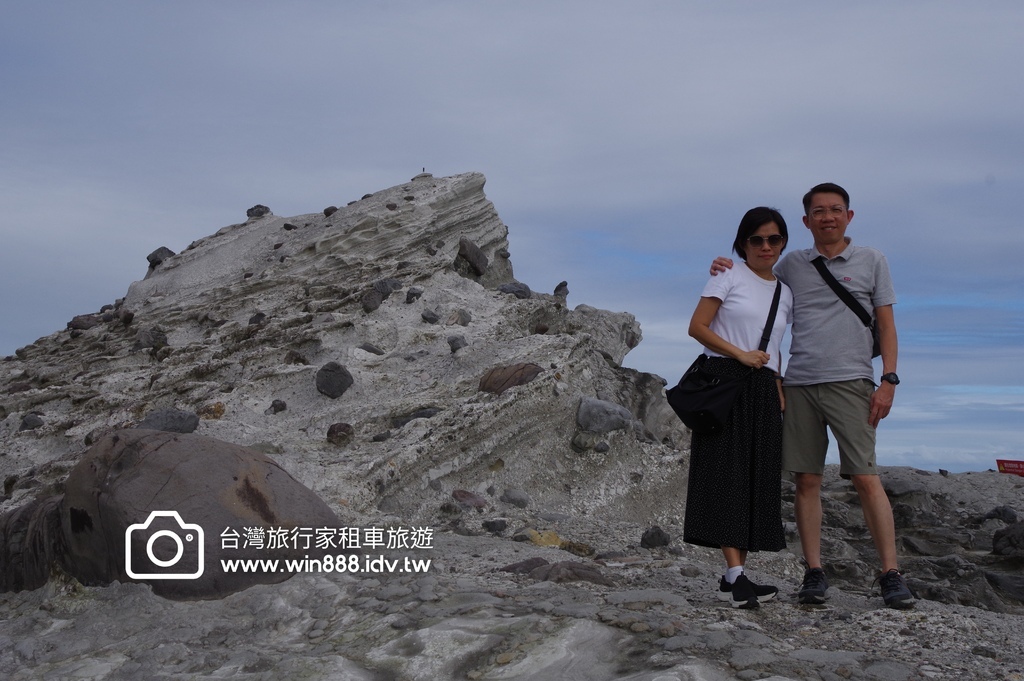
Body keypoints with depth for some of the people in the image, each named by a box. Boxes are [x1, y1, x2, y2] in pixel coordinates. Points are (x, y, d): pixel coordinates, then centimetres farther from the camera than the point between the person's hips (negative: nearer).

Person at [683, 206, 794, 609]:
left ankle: (732, 578, 6)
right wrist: (739, 354, -13)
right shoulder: (729, 278, 2)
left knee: (756, 481, 2)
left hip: (763, 391, 6)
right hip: (724, 380, -6)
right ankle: (736, 576, -17)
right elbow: (697, 327, -4)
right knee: (727, 475, -12)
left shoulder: (785, 293, 19)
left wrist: (779, 392, 10)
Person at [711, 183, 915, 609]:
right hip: (798, 383, 3)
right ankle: (814, 574, 8)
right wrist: (727, 271, 9)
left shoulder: (871, 261, 10)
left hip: (850, 382, -2)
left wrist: (888, 379, -3)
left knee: (865, 477, -9)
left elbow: (886, 324, 8)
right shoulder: (792, 264, 15)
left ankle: (891, 574, -3)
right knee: (806, 480, 1)